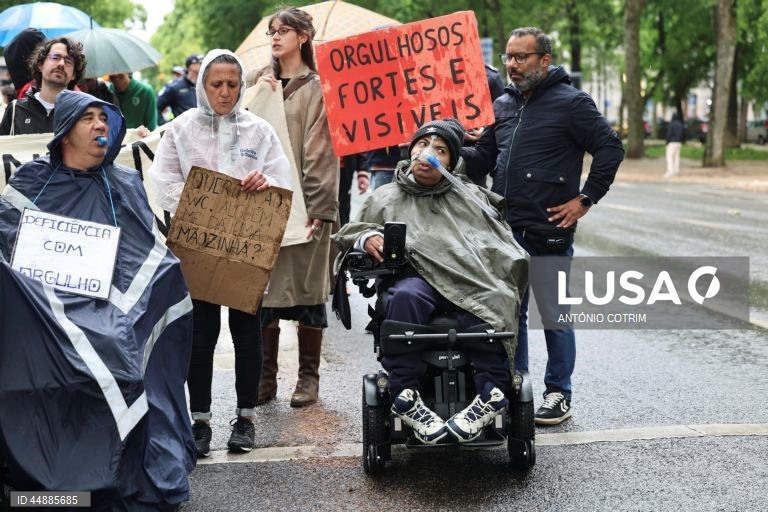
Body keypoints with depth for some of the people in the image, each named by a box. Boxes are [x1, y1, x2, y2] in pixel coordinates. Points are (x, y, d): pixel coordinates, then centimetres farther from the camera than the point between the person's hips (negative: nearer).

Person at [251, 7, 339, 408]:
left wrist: (317, 207, -13)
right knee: (261, 287, 5)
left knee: (307, 288, 3)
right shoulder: (259, 81, 13)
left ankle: (309, 377, 14)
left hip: (304, 201, -4)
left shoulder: (317, 86, -1)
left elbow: (320, 149, -7)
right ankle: (265, 377, 15)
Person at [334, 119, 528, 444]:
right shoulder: (387, 198, 27)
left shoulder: (471, 196, 30)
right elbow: (346, 235, 23)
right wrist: (366, 237, -2)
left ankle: (492, 392, -36)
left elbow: (501, 243, 23)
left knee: (488, 303, -37)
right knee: (404, 296, -39)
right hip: (418, 277, -1)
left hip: (472, 280, 1)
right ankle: (405, 396, -37)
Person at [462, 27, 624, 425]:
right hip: (505, 229, 6)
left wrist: (584, 199, -10)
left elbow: (610, 149, -7)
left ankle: (558, 395, 16)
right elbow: (483, 159, 15)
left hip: (549, 232, -6)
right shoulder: (503, 105, 13)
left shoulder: (571, 103, -6)